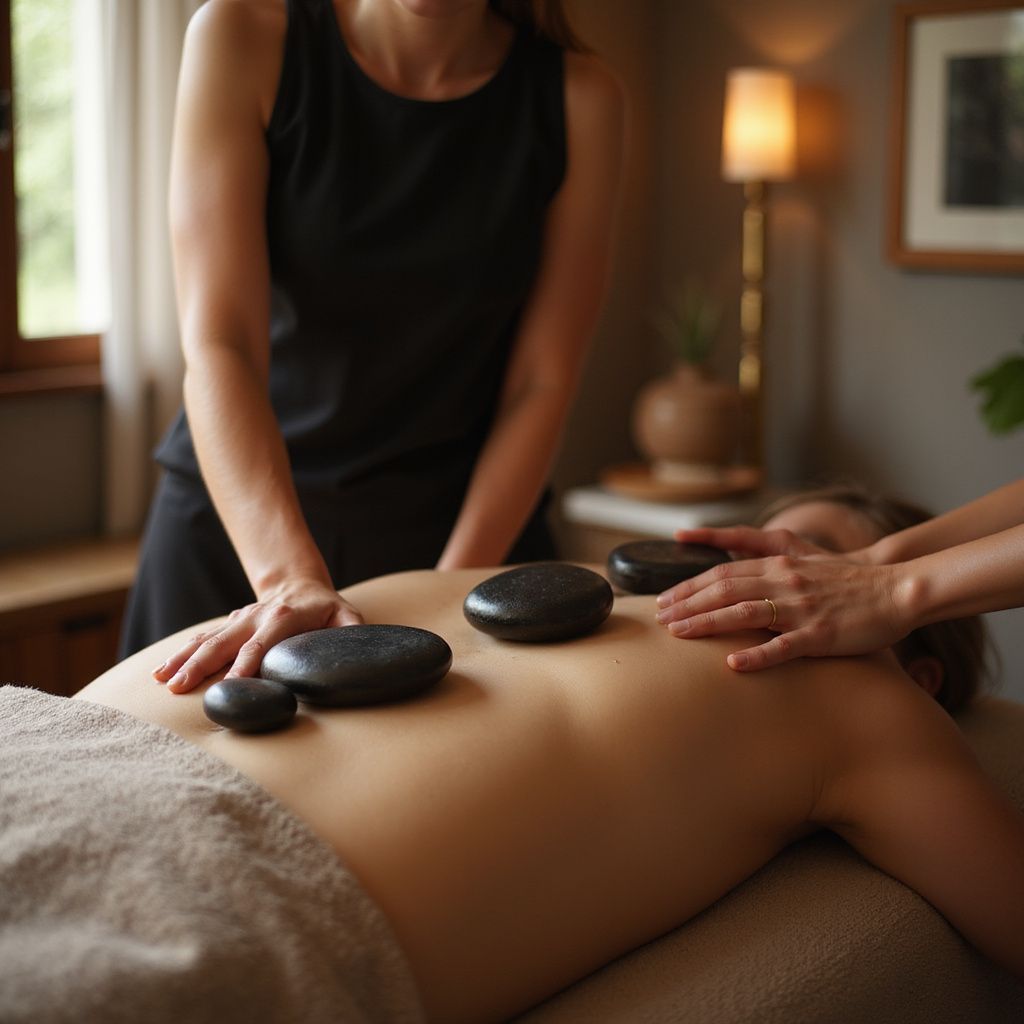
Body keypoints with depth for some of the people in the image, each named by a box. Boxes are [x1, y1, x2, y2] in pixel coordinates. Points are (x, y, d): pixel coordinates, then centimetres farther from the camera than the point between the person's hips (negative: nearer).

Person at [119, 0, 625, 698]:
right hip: (240, 519, 0)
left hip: (468, 530, 1)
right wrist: (289, 578, -35)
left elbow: (541, 386, -8)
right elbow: (218, 342, -22)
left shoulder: (579, 99, -11)